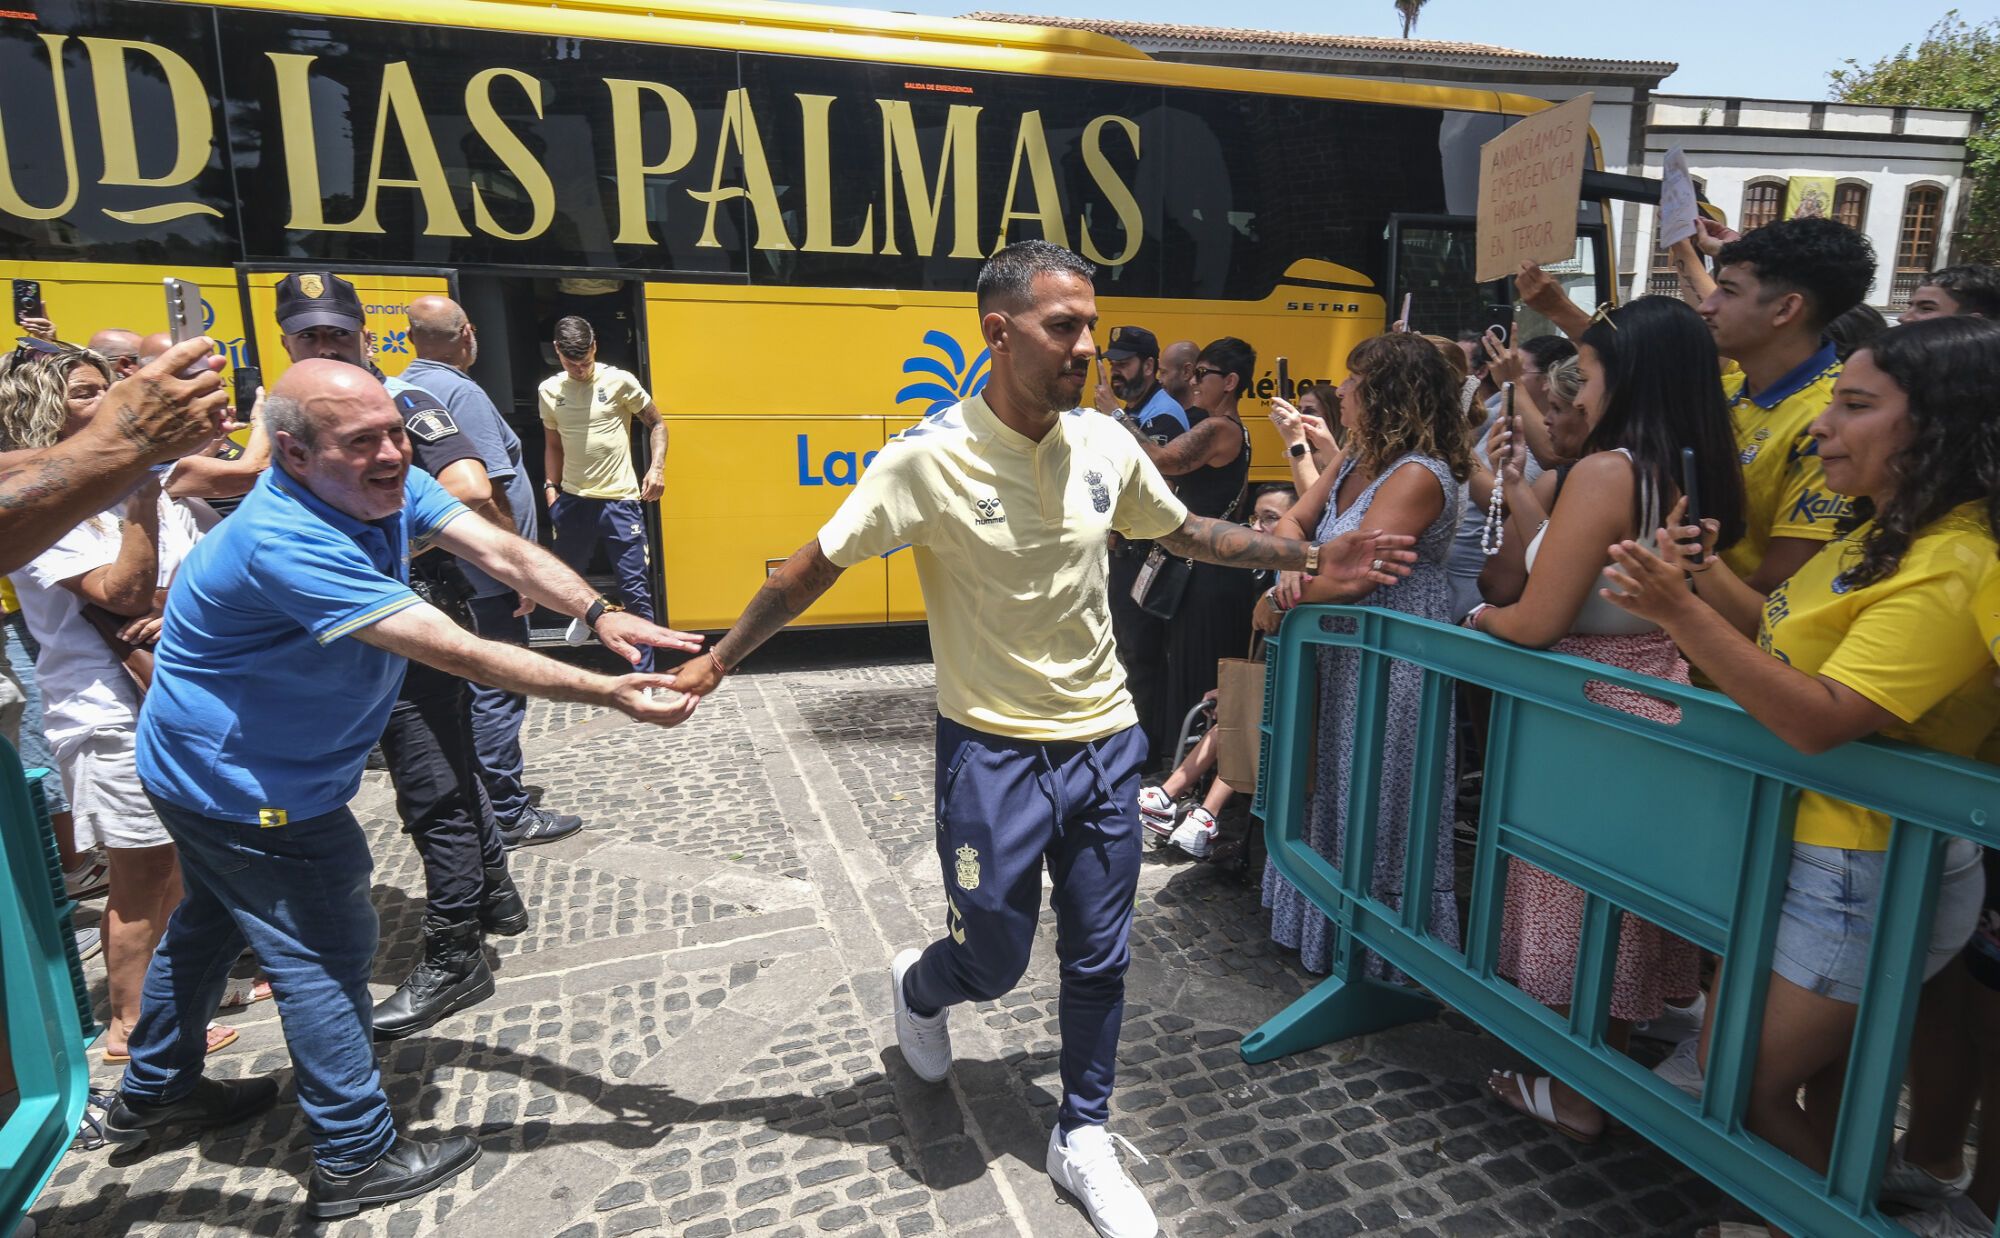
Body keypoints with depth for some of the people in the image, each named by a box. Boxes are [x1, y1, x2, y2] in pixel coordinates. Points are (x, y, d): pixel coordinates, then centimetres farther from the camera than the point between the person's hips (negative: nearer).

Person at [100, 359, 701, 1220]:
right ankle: (356, 1162, 16)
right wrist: (610, 694, -43)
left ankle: (153, 1094, 50)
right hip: (244, 789, -10)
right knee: (326, 956, 1)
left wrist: (597, 615, -36)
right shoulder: (287, 544, -36)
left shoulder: (388, 485, -10)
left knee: (210, 920, 26)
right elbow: (462, 654, -41)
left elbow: (502, 551, -20)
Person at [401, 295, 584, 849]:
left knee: (467, 686, 19)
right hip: (483, 575, -10)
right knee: (499, 691, -2)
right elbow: (489, 492, -22)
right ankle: (509, 815, 6)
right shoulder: (460, 393, -16)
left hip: (436, 569, 10)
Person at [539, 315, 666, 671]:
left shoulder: (619, 382, -4)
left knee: (634, 590, -4)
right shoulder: (549, 391, 8)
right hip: (573, 501, 4)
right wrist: (551, 487, 9)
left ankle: (644, 673, 4)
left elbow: (656, 424, 4)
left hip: (620, 500, -4)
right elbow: (554, 445, 19)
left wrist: (657, 467, -9)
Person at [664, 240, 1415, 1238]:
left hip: (1106, 742, 5)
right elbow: (815, 567, -8)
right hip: (994, 751, -4)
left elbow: (1187, 533, 13)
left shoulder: (1106, 444, -2)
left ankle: (1083, 1138, 37)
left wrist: (1311, 559, 9)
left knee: (1098, 959, 14)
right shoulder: (929, 458, -16)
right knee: (991, 962, 9)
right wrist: (717, 659, -7)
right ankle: (919, 989, 47)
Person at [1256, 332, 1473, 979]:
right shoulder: (1357, 461, 10)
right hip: (1342, 650, 10)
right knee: (1332, 793, 18)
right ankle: (1332, 928, 36)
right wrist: (1292, 569, -14)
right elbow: (1293, 521, 7)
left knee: (1375, 806, 3)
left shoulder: (1419, 475, -20)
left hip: (1392, 663, -10)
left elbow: (1354, 574, -26)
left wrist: (1276, 601, -14)